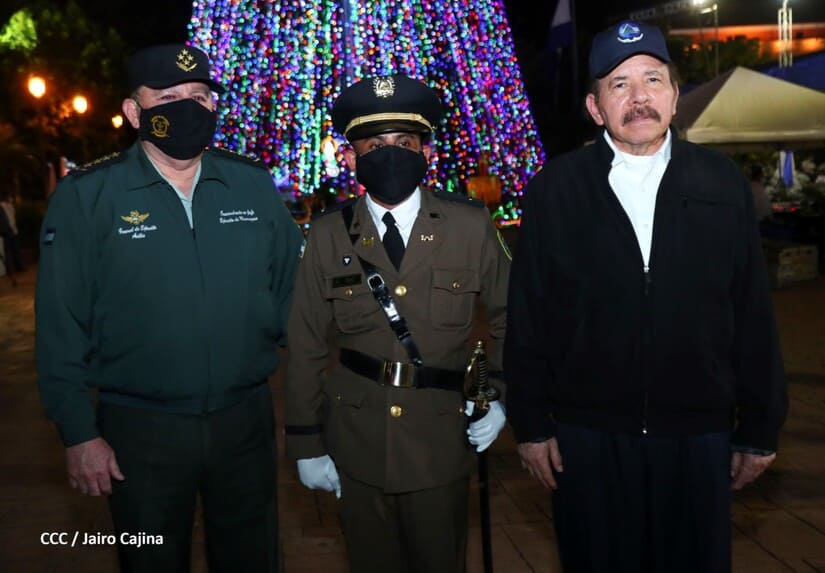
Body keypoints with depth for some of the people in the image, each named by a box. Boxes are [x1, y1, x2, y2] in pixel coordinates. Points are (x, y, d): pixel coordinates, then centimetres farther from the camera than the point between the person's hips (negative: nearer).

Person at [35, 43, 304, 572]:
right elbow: (62, 327, -6)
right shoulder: (87, 196, -7)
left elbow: (291, 286, 8)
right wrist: (80, 433, -7)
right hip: (139, 428, -2)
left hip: (246, 420, 3)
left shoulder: (254, 185, 1)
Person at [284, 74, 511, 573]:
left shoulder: (471, 226, -5)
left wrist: (501, 396, -6)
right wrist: (306, 445, 1)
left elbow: (510, 320, 6)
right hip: (356, 447, 1)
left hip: (442, 444, -1)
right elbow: (307, 347, 0)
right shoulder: (329, 236, -3)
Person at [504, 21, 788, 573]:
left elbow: (754, 315, 2)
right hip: (587, 436, -1)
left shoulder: (724, 183, 0)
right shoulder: (554, 189, -3)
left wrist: (761, 428, 3)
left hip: (698, 434, 1)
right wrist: (531, 424, -2)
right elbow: (528, 316, -2)